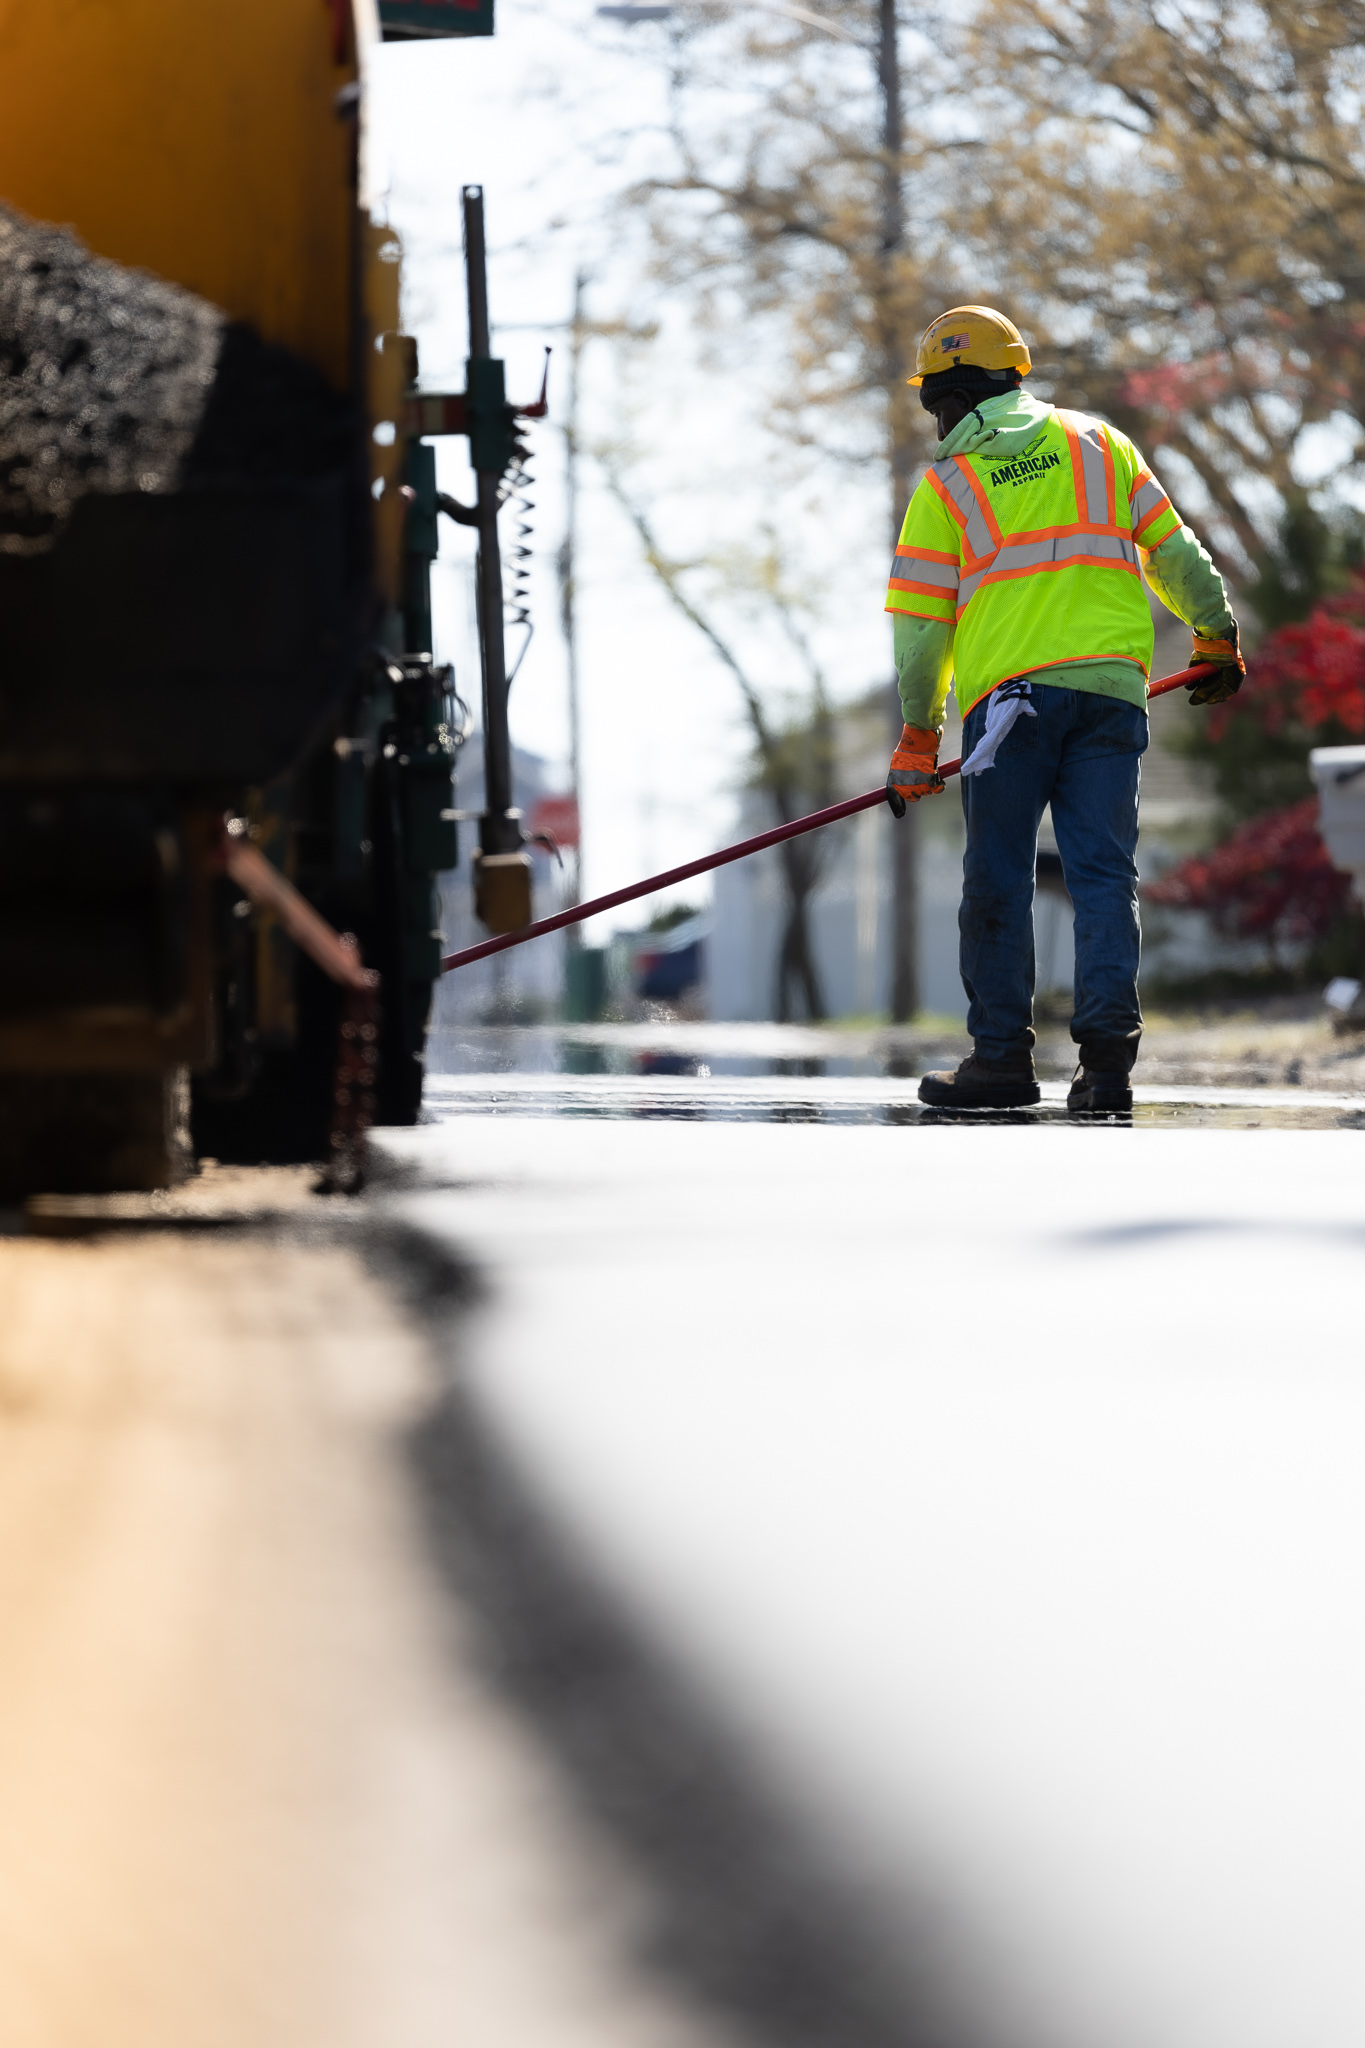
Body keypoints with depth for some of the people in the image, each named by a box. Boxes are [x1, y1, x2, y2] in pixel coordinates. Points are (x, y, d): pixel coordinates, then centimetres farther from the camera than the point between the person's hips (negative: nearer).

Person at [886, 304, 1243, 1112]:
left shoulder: (946, 482, 6)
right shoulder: (1098, 442, 15)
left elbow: (921, 624, 5)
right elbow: (1173, 549, 16)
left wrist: (918, 736, 14)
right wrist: (1218, 636, 29)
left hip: (1010, 693, -3)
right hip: (1113, 684, 3)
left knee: (1000, 880, 4)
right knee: (1105, 873, 1)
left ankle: (1003, 1056, 4)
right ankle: (1108, 1051, -10)